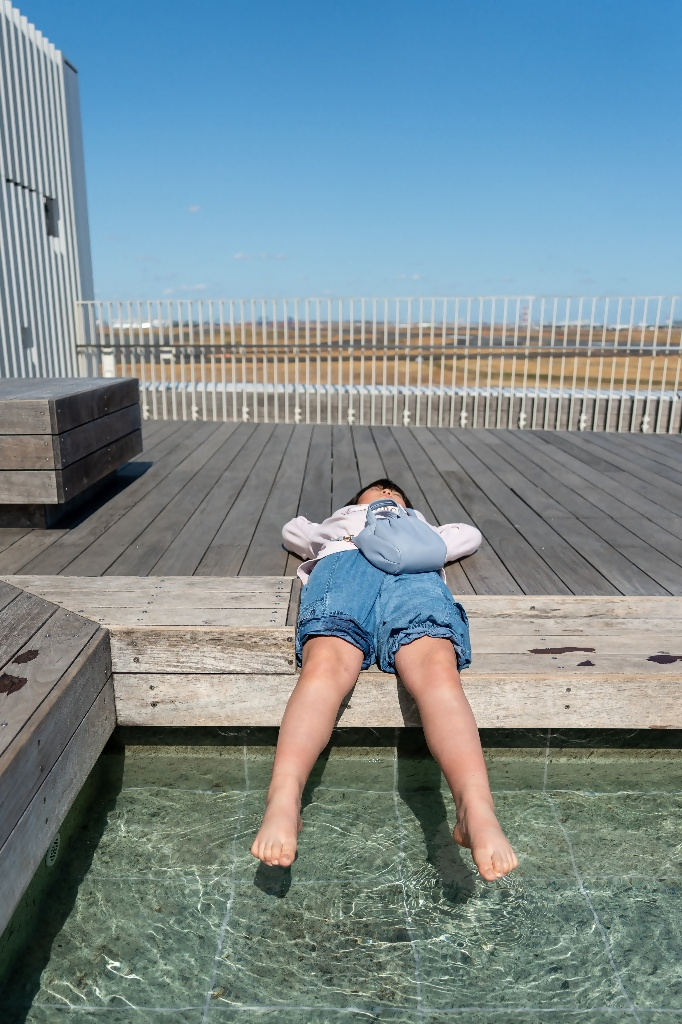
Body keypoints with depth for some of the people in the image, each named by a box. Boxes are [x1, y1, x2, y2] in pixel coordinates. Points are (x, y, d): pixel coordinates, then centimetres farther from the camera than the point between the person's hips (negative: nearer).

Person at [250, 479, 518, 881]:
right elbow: (294, 529, 44)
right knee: (326, 665, -36)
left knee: (438, 667, -35)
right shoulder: (337, 523, 53)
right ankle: (283, 803, -57)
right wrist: (332, 541, 24)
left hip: (413, 572, 1)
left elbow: (470, 535, 43)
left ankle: (477, 811, -56)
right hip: (343, 563, 0)